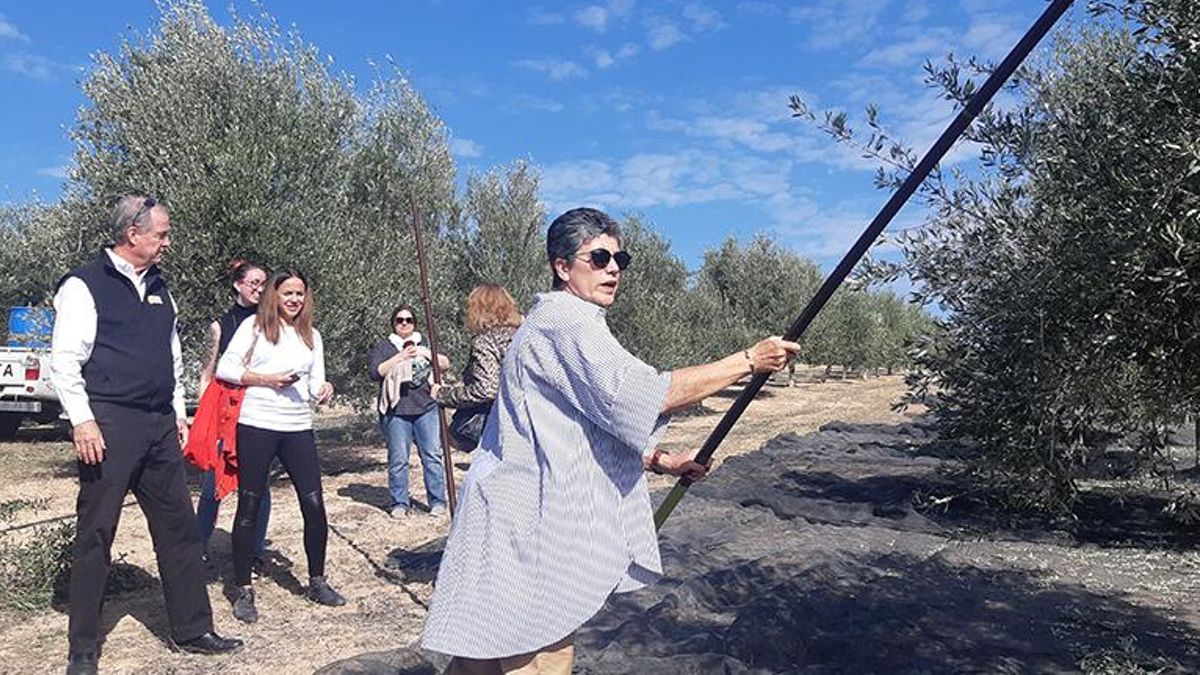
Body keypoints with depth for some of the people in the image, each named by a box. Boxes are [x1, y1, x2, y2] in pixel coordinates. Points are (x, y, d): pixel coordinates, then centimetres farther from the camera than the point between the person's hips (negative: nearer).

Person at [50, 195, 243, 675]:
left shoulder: (158, 288, 17)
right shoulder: (85, 285, -5)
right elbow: (65, 361, -9)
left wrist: (178, 413, 18)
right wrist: (82, 421, -15)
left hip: (159, 426, 7)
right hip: (109, 426, -7)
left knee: (179, 527, 8)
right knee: (95, 535, 3)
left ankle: (192, 630, 19)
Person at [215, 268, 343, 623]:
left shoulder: (311, 335, 15)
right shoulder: (253, 326, 1)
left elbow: (315, 383, 13)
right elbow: (224, 368, -3)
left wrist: (323, 391, -9)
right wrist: (266, 379, -12)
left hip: (299, 428, 4)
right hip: (257, 426, -4)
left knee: (314, 505, 3)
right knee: (249, 507, 3)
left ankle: (317, 581, 20)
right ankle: (244, 590, 15)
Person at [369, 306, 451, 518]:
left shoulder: (424, 343, 19)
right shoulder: (383, 347, 10)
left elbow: (446, 364, 10)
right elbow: (375, 372, -5)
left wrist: (426, 354, -5)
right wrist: (400, 357, -12)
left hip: (427, 409, 2)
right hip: (396, 412, -2)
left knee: (433, 456, -2)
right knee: (398, 459, -3)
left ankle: (438, 502, 5)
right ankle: (400, 504, 9)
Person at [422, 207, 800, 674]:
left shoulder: (560, 324, 20)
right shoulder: (565, 323, -14)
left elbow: (602, 423, 26)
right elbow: (637, 396, -25)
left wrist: (660, 460, 15)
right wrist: (747, 361, -19)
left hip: (526, 521, 10)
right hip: (526, 529, -10)